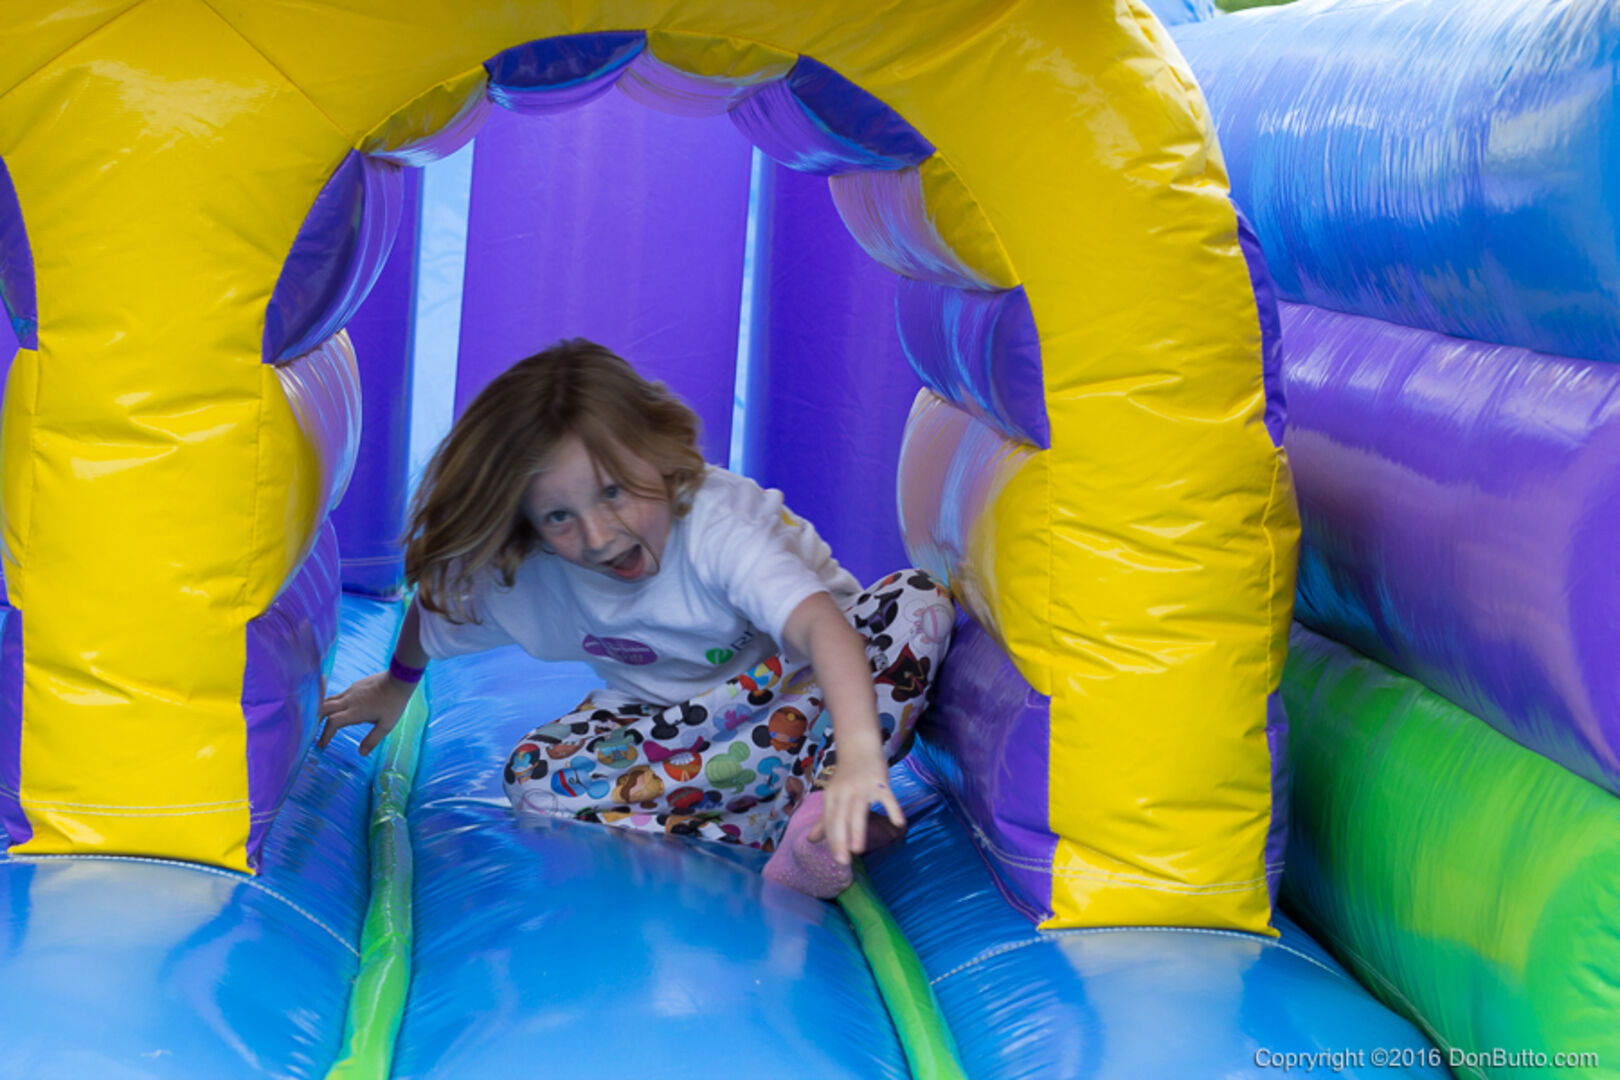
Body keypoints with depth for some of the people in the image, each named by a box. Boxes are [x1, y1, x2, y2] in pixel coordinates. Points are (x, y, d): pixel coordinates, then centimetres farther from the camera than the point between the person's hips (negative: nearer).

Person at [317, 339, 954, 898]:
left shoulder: (717, 523, -35)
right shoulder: (523, 578, -19)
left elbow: (821, 623, -50)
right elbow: (434, 611, 4)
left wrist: (859, 754, -66)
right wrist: (397, 685, 26)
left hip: (798, 686, -4)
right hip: (673, 719, 5)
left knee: (919, 603, -33)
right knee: (534, 774, -24)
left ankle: (829, 806, -42)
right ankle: (786, 818, -31)